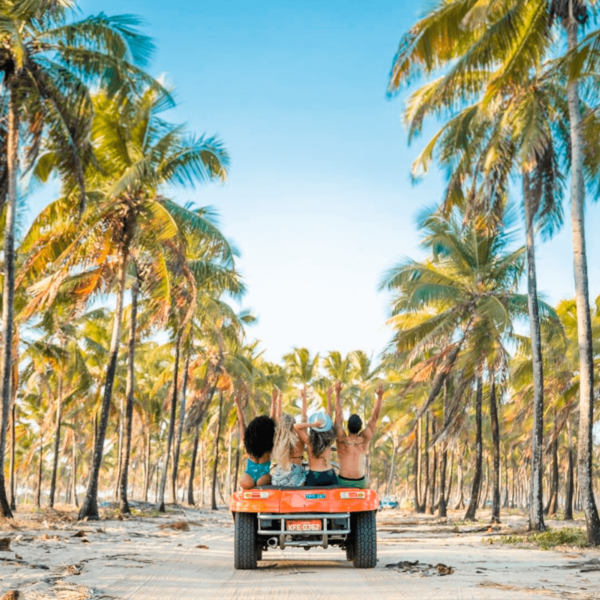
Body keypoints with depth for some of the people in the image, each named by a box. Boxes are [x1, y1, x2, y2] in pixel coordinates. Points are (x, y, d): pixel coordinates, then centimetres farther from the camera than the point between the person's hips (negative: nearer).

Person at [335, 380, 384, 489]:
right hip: (360, 482, 2)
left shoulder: (342, 439, -9)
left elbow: (338, 415, -9)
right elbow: (375, 417, -3)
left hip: (343, 481, -2)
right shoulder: (364, 439, -5)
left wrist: (338, 393, -11)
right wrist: (380, 396, -6)